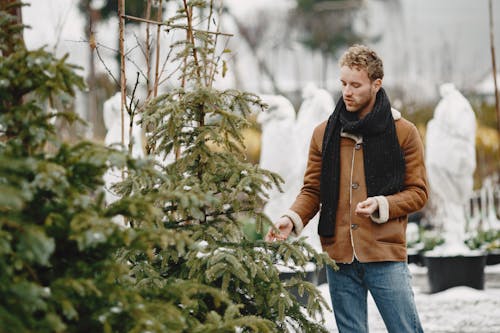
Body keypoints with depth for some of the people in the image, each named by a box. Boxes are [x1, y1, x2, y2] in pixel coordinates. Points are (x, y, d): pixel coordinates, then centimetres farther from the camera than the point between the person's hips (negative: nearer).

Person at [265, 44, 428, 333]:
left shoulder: (404, 133, 1)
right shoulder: (324, 133, 10)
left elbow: (418, 192, 2)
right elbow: (312, 191, 12)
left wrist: (382, 206, -16)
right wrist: (292, 218, -8)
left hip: (386, 254, -3)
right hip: (339, 255, 3)